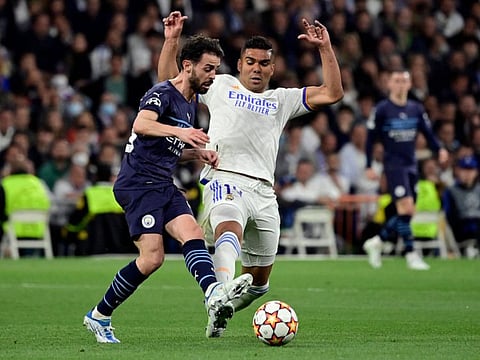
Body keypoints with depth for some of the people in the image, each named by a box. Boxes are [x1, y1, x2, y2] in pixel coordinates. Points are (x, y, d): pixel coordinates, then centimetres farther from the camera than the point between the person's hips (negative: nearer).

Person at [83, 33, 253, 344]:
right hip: (139, 184, -7)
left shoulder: (191, 105, 21)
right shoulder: (163, 93, -8)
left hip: (164, 185, 7)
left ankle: (214, 294, -41)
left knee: (193, 233, -20)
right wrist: (178, 131, -45)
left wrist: (199, 153, 14)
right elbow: (141, 125, -29)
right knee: (153, 257, -19)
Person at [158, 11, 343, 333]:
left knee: (259, 279, 8)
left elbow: (332, 94, 15)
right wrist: (172, 40, 18)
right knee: (230, 228, -39)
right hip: (225, 180, -4)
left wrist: (325, 48, 9)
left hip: (264, 192, 4)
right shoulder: (221, 86, 21)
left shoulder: (282, 99, 24)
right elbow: (170, 82, 27)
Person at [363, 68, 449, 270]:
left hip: (411, 166, 6)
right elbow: (370, 139, -1)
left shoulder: (416, 109, 9)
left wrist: (439, 150, -9)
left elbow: (428, 133, 11)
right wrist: (369, 166, -6)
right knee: (405, 208, -17)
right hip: (393, 165, -6)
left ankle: (376, 242, 24)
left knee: (408, 213, 6)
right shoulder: (382, 109, -4)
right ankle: (411, 255, -12)